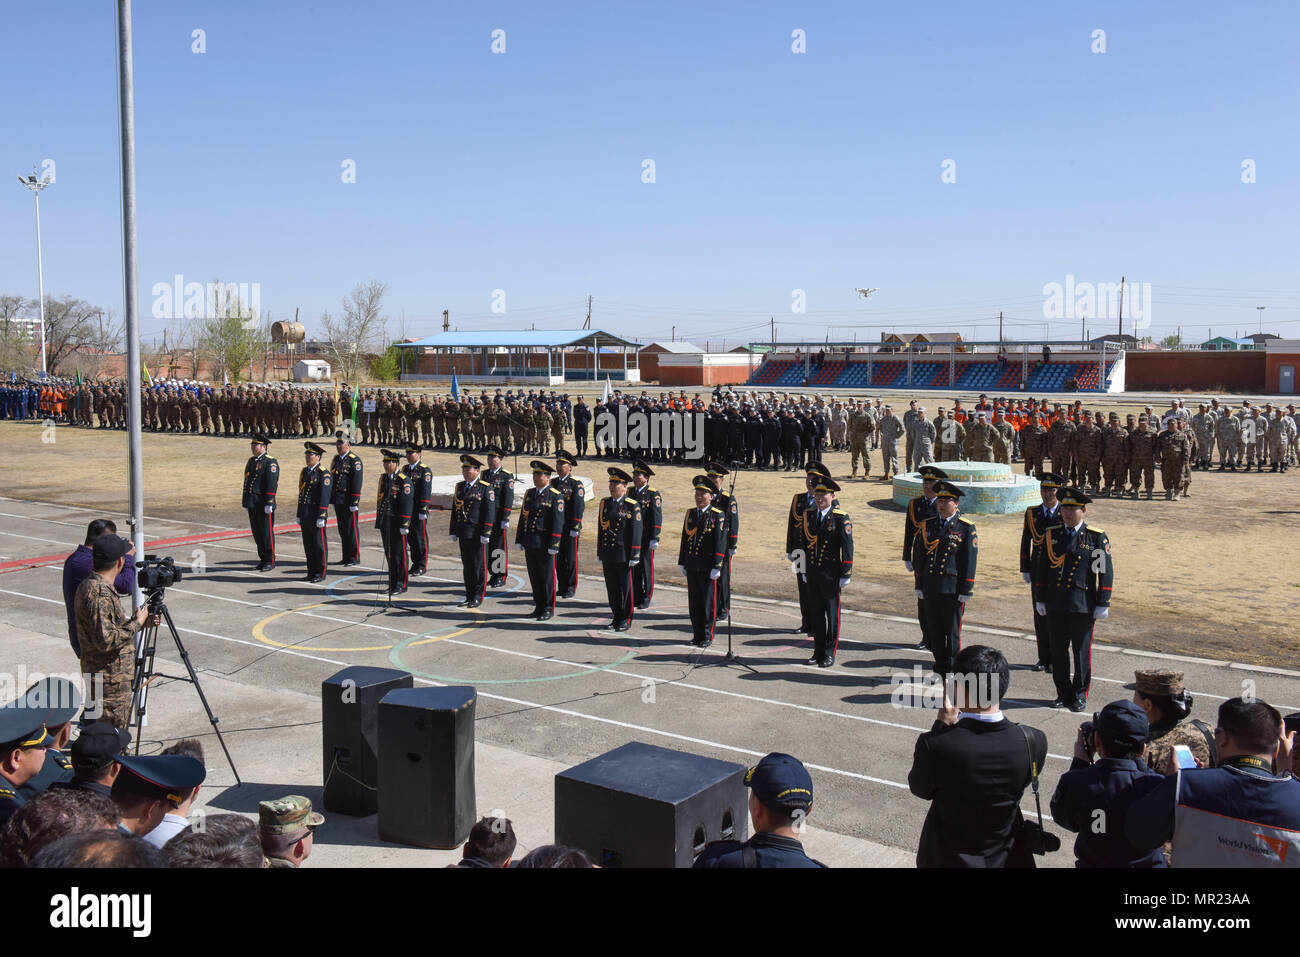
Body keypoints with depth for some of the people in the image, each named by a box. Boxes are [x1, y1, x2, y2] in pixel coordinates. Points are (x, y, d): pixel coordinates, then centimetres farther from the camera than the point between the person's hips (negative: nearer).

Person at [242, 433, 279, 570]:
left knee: (267, 532, -3)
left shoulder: (270, 462, -10)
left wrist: (269, 503, -20)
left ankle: (270, 561, 4)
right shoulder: (251, 461, 15)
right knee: (257, 532, 12)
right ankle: (263, 559, 21)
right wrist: (246, 501, 18)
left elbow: (272, 484, -16)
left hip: (263, 504, -8)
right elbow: (247, 481, 20)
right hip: (252, 504, 8)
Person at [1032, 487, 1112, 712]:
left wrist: (1103, 604, -7)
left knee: (1082, 652, 5)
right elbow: (1041, 569, 11)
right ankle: (1064, 693, 20)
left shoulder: (1096, 537, -2)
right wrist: (1040, 600, 9)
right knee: (1058, 651, 8)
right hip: (1055, 604, 3)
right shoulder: (1051, 535, 7)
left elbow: (1106, 572, -3)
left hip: (1084, 606, -3)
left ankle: (1079, 695, 18)